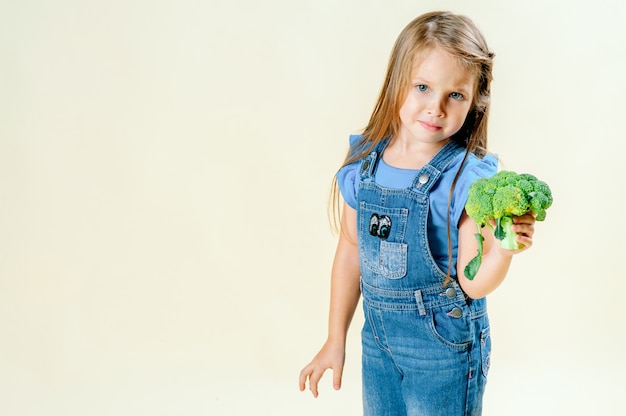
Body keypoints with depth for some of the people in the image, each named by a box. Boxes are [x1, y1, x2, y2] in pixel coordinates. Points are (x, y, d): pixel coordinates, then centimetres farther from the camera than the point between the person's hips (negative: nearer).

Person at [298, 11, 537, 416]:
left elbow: (472, 284, -16)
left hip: (444, 344, -4)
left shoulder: (469, 178, -18)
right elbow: (352, 251, 5)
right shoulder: (363, 163, -5)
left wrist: (502, 250, -38)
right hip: (378, 336, 4)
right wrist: (336, 338, 10)